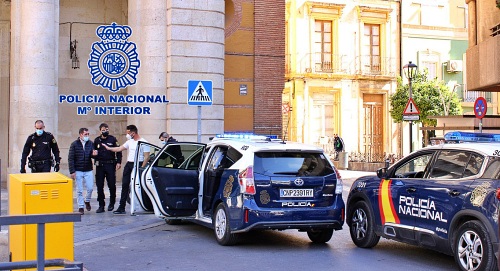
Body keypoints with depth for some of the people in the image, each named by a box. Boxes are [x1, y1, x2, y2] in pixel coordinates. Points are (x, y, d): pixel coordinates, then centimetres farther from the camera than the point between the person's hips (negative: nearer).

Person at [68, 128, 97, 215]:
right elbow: (70, 158, -5)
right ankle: (80, 207, 13)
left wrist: (93, 154, -21)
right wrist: (72, 171, -10)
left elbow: (92, 155, 5)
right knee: (79, 190, 2)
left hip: (88, 170, 2)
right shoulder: (74, 144, -4)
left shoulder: (91, 143, 4)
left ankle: (87, 201, 26)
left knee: (90, 188, -1)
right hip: (78, 171, -2)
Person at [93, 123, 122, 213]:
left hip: (110, 165, -2)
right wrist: (94, 154, 0)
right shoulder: (97, 140, 10)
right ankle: (101, 205, 8)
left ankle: (112, 204, 17)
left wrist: (119, 162, -4)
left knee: (112, 185, 0)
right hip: (100, 165, 2)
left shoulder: (113, 139, 3)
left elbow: (118, 151, 3)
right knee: (99, 186, 1)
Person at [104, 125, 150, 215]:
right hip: (128, 165, 7)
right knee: (125, 185, 4)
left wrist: (141, 168, -19)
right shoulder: (130, 142, 14)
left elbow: (146, 157, -13)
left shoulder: (143, 142, -9)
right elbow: (120, 148, 22)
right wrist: (108, 148, 19)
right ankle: (121, 208, 6)